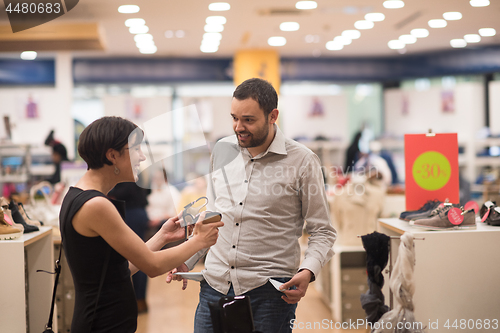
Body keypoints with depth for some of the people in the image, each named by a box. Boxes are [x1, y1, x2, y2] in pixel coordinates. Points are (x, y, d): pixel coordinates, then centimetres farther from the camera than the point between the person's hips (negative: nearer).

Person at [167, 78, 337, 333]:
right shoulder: (222, 150, 7)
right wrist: (186, 261, 7)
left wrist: (307, 272, -19)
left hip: (270, 290, -4)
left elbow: (322, 232, -2)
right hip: (215, 283, 4)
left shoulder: (302, 161, -7)